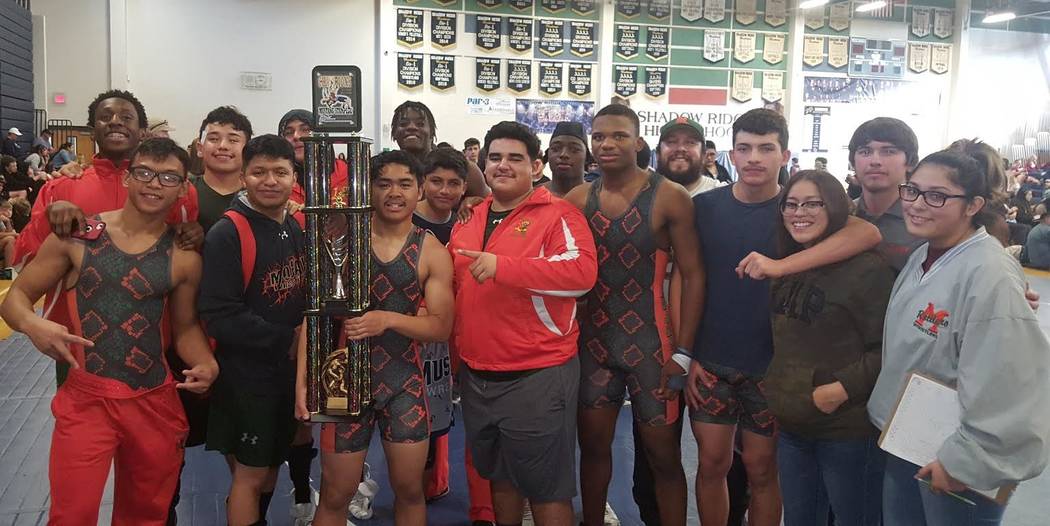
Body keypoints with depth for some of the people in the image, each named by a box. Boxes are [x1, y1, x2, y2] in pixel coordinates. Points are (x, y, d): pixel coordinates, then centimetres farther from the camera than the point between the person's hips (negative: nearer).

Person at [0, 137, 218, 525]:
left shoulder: (184, 257, 1)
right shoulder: (76, 235, -4)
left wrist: (206, 365, -8)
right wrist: (33, 325, -20)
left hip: (156, 402, 3)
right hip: (86, 398, -2)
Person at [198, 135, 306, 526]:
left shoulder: (298, 229, 5)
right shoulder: (227, 234, -16)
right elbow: (220, 316, -22)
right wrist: (285, 340, -17)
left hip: (290, 372, 6)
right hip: (246, 375, -6)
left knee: (271, 467, 19)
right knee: (250, 474, 5)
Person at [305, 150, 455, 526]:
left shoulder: (431, 252, -3)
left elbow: (441, 326, -4)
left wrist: (388, 319, -21)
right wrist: (303, 380, -12)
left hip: (405, 380, 1)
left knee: (410, 489, 13)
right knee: (335, 495, 9)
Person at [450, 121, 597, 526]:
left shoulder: (558, 214, -9)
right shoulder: (468, 219, 11)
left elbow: (583, 271, -25)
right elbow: (452, 286, 22)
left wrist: (502, 265, -29)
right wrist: (457, 349, 12)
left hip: (537, 375, -6)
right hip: (477, 376, 7)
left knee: (546, 487, 4)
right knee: (500, 476, 23)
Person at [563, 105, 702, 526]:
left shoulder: (670, 198, -8)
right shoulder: (577, 199, 2)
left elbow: (692, 275, -7)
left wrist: (682, 351, -10)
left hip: (650, 342, -3)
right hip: (593, 341, 4)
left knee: (662, 454, 6)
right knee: (593, 446, 14)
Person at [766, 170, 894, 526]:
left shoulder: (867, 269, -15)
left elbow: (888, 349, -17)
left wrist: (842, 388, -23)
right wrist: (777, 397, 12)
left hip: (848, 430, -7)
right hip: (791, 425, 7)